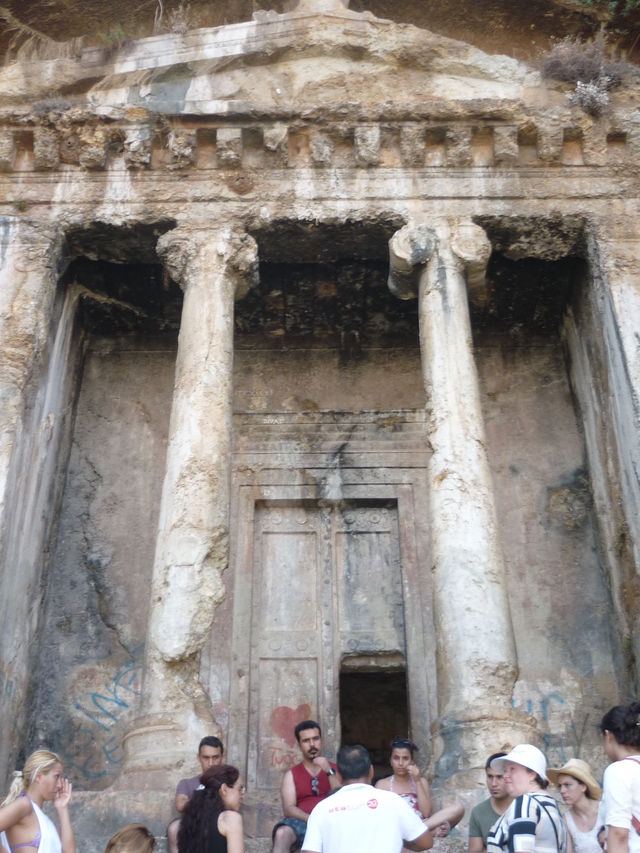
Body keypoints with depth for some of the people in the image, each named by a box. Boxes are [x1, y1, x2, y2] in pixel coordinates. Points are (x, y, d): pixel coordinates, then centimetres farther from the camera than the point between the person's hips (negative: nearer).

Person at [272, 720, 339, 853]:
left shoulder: (335, 770, 19)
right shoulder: (291, 774, 18)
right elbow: (288, 809, 4)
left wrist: (329, 771, -7)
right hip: (302, 822, 1)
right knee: (282, 833, -35)